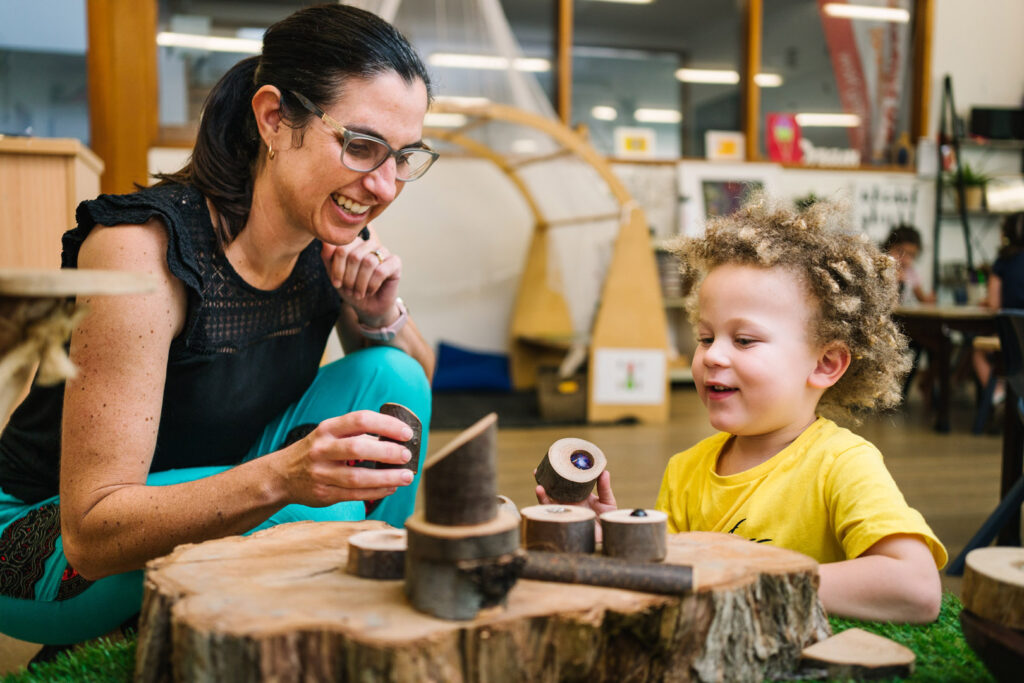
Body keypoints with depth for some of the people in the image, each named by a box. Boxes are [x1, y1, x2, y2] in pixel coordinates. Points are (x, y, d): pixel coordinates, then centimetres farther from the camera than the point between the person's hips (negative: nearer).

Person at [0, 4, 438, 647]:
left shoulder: (336, 241, -10)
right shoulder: (144, 247, -29)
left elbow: (416, 380, 6)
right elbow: (91, 531, -30)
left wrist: (383, 317, -17)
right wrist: (281, 477, -46)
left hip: (205, 509, 6)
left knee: (390, 377, -12)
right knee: (311, 515, -31)